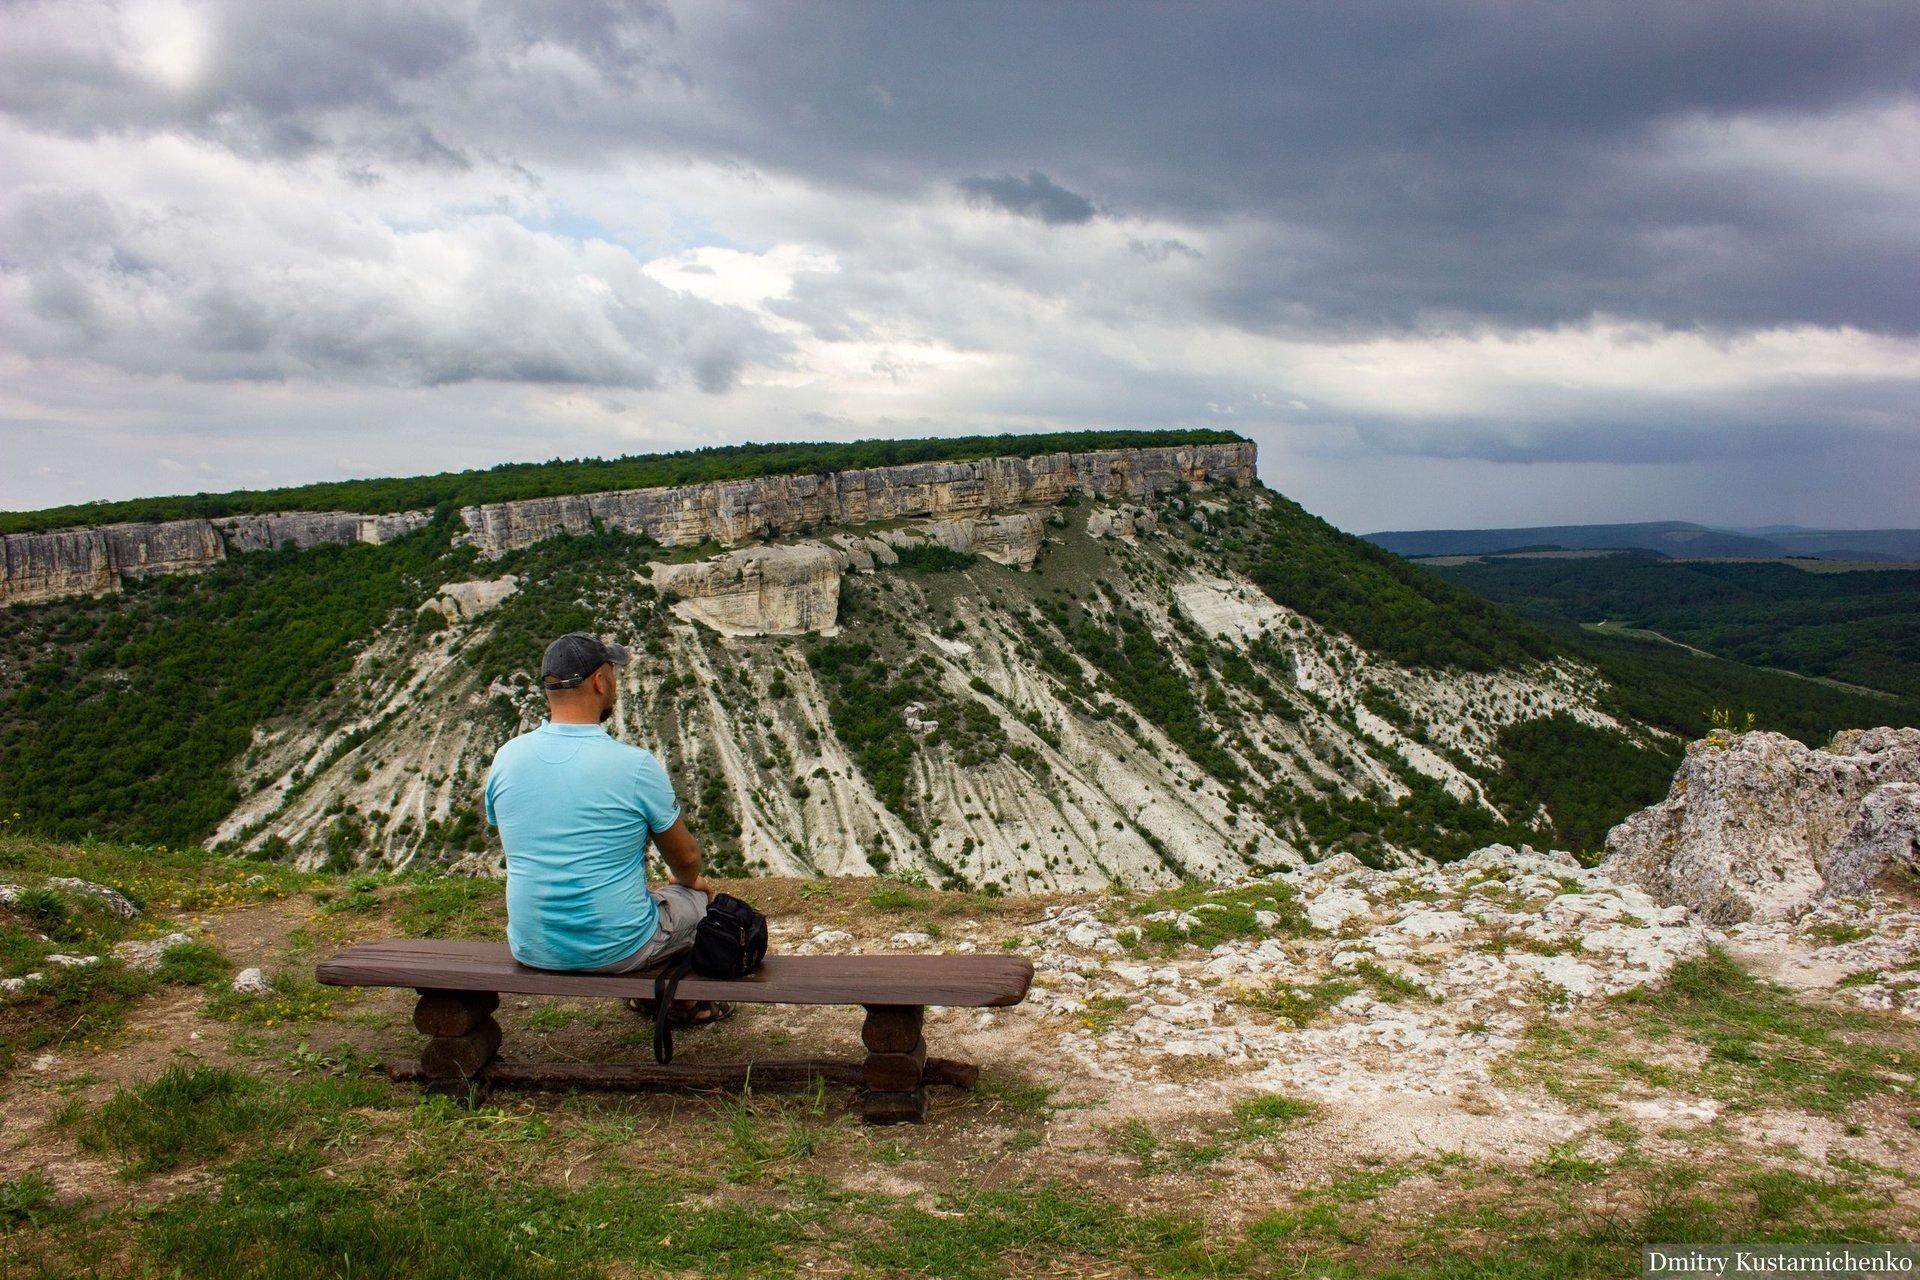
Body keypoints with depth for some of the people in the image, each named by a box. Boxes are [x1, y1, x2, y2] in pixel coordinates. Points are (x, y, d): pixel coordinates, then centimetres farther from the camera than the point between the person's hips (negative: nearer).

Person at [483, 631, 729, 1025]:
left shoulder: (506, 757, -6)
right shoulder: (634, 764, -19)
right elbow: (685, 856, -5)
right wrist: (689, 881, 21)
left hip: (529, 949, 5)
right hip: (615, 949, -5)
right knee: (701, 896, 24)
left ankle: (647, 995, 45)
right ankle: (684, 1000, 43)